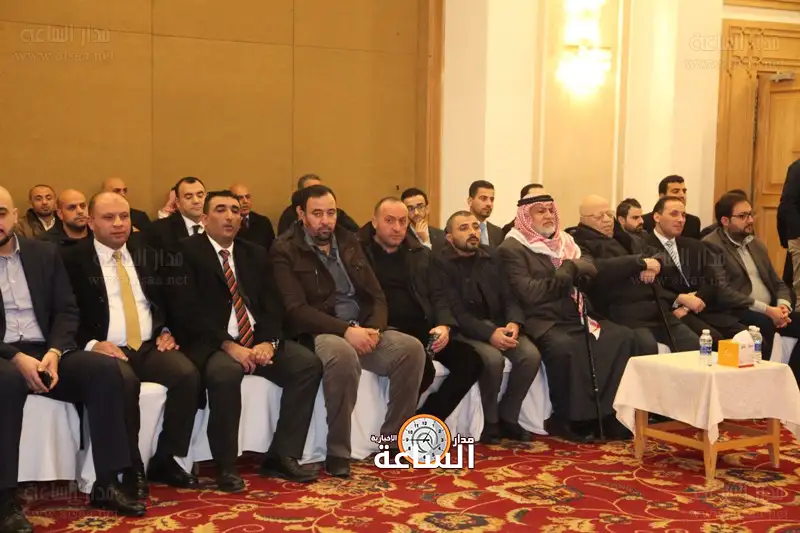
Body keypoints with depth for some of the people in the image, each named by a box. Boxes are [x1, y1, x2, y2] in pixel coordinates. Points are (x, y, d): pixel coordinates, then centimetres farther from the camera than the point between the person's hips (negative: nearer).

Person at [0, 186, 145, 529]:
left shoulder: (45, 253, 12)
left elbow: (67, 311, 8)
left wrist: (53, 353, -12)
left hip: (44, 351, 4)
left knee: (106, 369, -22)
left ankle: (106, 485, -17)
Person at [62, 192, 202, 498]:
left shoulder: (146, 255, 16)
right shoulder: (73, 260, 1)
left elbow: (165, 301, 22)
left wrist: (166, 331, 4)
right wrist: (91, 344, -19)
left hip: (150, 347, 5)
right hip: (106, 349, -4)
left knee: (188, 374, -24)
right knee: (125, 381, -36)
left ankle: (164, 460, -8)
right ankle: (131, 468, -17)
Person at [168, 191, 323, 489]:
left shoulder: (256, 254, 17)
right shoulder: (186, 252, -1)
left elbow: (272, 305, 9)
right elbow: (188, 310, -12)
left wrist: (268, 342, -12)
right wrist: (229, 345, -21)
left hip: (257, 341, 6)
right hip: (212, 343, -6)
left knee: (308, 364, -16)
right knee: (225, 373, -37)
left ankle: (282, 455, -8)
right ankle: (225, 466, -18)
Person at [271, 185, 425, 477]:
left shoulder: (349, 241, 15)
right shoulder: (285, 250, -3)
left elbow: (377, 295, 12)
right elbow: (296, 310, -14)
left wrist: (374, 329, -10)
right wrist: (345, 330, -24)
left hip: (361, 328, 6)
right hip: (318, 332, -6)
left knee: (412, 348, -18)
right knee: (344, 354, -39)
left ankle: (392, 441, -6)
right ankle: (337, 452, -23)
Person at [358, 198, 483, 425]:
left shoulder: (420, 254, 19)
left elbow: (437, 294, 17)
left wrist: (444, 325, -3)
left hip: (421, 328, 6)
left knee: (470, 360, -15)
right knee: (422, 368, -33)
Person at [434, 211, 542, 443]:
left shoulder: (491, 258, 12)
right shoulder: (442, 264, -7)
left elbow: (509, 297, 7)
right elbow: (455, 312, -15)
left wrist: (514, 322, -15)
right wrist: (489, 334, -26)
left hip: (498, 325, 6)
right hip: (464, 330, -5)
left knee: (531, 355, -20)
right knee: (493, 358, -32)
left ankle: (507, 417, -2)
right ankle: (490, 421, -9)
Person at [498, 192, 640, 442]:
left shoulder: (565, 242, 21)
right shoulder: (513, 249, -3)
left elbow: (590, 271, 13)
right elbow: (529, 294, -14)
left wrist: (571, 268, -9)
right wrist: (568, 275, -4)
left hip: (576, 317, 7)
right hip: (543, 321, -7)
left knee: (623, 336, -14)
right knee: (564, 346, -37)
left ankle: (610, 411, -9)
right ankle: (567, 418, -18)